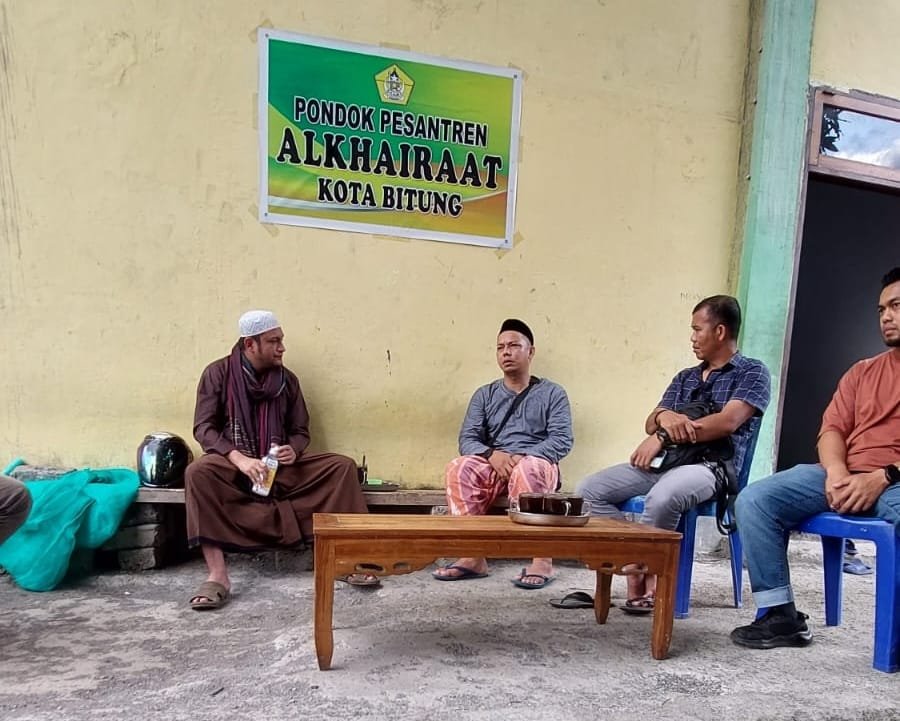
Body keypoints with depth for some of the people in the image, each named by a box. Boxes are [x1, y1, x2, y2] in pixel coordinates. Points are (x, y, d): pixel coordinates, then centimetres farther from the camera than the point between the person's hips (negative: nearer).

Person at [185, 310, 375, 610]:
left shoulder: (287, 379, 5)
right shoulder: (218, 373, -4)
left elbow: (300, 430, 9)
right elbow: (203, 428, -10)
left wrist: (293, 451, -16)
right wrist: (239, 457, -27)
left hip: (280, 467, 3)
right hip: (233, 465, -3)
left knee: (343, 466, -16)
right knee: (198, 472, -36)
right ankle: (217, 575, -34)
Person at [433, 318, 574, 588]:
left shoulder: (552, 393, 7)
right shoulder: (484, 394, 14)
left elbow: (562, 440, -5)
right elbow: (467, 439, 4)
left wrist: (522, 457, -21)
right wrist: (492, 455, -18)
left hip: (538, 465, -3)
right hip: (493, 466, 3)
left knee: (526, 470, -39)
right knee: (459, 468, -29)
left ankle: (542, 558, -31)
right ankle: (473, 556, -30)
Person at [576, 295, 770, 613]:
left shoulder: (752, 372, 5)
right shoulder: (684, 377, 23)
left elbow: (727, 422, -12)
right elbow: (650, 424, 13)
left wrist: (663, 436, -14)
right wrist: (664, 417, -13)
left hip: (710, 466, -6)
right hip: (664, 461, 6)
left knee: (662, 497, -38)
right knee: (589, 489, -13)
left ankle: (644, 569, -11)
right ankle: (634, 565, -11)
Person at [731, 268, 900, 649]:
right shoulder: (862, 371, 22)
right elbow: (832, 428, 12)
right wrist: (835, 471, -9)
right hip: (844, 477, 5)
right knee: (753, 499, -16)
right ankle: (780, 614, -12)